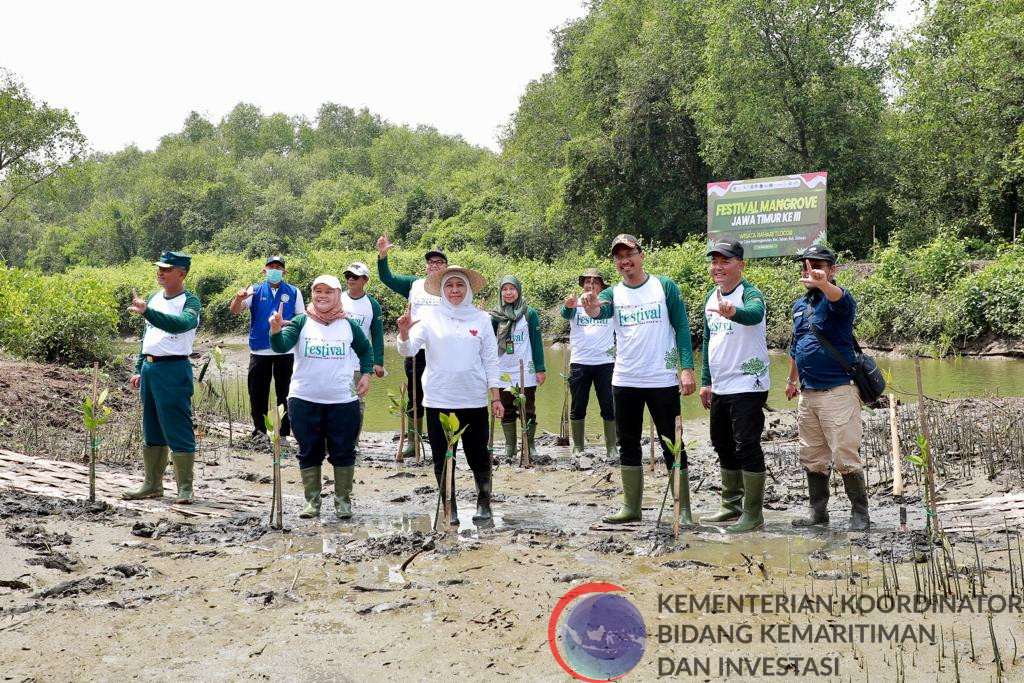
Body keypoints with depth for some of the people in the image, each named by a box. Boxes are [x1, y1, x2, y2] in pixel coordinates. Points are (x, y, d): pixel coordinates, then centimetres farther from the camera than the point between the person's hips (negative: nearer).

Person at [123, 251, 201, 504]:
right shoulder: (153, 299, 14)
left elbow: (180, 323, -30)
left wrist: (147, 311, -38)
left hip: (173, 369, -8)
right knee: (152, 429, 14)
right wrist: (138, 369, 18)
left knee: (178, 430, -6)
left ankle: (185, 488, 0)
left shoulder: (190, 301, -8)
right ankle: (152, 484, 23)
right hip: (149, 367, 8)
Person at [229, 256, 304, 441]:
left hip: (285, 351, -1)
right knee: (257, 392, 7)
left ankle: (284, 432, 13)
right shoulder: (255, 290, 2)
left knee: (284, 393, 6)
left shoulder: (293, 292, 3)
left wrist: (288, 324, -17)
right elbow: (234, 311, -6)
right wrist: (239, 298, -29)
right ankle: (260, 429, 21)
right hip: (259, 350, 1)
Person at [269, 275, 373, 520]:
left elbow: (365, 349, 19)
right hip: (304, 400, 0)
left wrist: (366, 374, 7)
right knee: (309, 452, 8)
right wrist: (276, 330, -40)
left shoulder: (349, 325, 1)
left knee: (343, 452, 6)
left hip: (343, 400, 1)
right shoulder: (301, 322, -3)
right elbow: (281, 346, -20)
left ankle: (343, 500, 19)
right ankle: (312, 501, 19)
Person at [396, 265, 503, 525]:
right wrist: (404, 331, -30)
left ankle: (483, 504, 23)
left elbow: (490, 361, 6)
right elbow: (408, 350, -9)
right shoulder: (430, 319, 0)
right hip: (439, 401, 0)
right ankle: (449, 508, 19)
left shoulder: (481, 319, 3)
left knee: (479, 457, 6)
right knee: (443, 459, 7)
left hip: (474, 401, 0)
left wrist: (496, 398, 3)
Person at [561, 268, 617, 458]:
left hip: (605, 362, 0)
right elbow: (566, 313, -19)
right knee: (577, 407, 6)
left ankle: (611, 448, 9)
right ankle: (577, 448, 16)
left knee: (609, 407, 1)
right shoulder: (575, 304, 4)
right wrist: (569, 306, -41)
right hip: (579, 363, 0)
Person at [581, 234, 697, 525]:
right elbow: (600, 310, -19)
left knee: (672, 446, 1)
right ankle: (631, 508, 21)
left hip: (663, 381, -3)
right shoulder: (613, 293, 4)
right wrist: (591, 307, -44)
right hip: (624, 382, 3)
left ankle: (684, 510, 7)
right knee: (628, 446, 11)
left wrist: (687, 368, -12)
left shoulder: (665, 286, -1)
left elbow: (682, 327, -2)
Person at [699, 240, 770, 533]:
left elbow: (754, 313, -38)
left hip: (747, 386, -8)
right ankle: (731, 506, 28)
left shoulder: (749, 293, -13)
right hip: (719, 388, 8)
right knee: (724, 446, 15)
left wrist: (733, 312, -60)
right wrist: (706, 382, 15)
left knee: (747, 447, -6)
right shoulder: (711, 298, 11)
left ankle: (753, 514, 1)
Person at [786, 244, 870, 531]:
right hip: (807, 394, 7)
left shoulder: (838, 299, -9)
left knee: (846, 456, -4)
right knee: (812, 458, 13)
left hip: (838, 391, -7)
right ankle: (818, 512, 24)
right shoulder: (800, 305, 13)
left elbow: (839, 299, -36)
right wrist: (792, 380, 31)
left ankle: (860, 513, 9)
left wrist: (822, 283, -57)